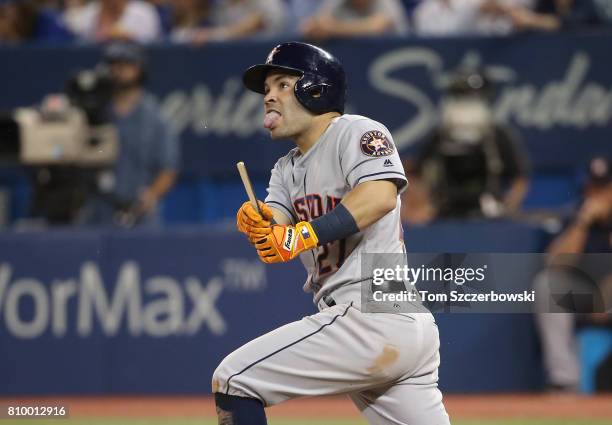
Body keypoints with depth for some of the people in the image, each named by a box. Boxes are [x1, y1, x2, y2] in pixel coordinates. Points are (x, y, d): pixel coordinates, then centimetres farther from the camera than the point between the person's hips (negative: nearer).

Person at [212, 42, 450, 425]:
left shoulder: (356, 132, -2)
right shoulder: (288, 170, 24)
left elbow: (380, 195, -22)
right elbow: (277, 242, 6)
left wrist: (302, 236, -28)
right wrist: (259, 225, -17)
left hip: (371, 315, -9)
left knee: (232, 380, -8)